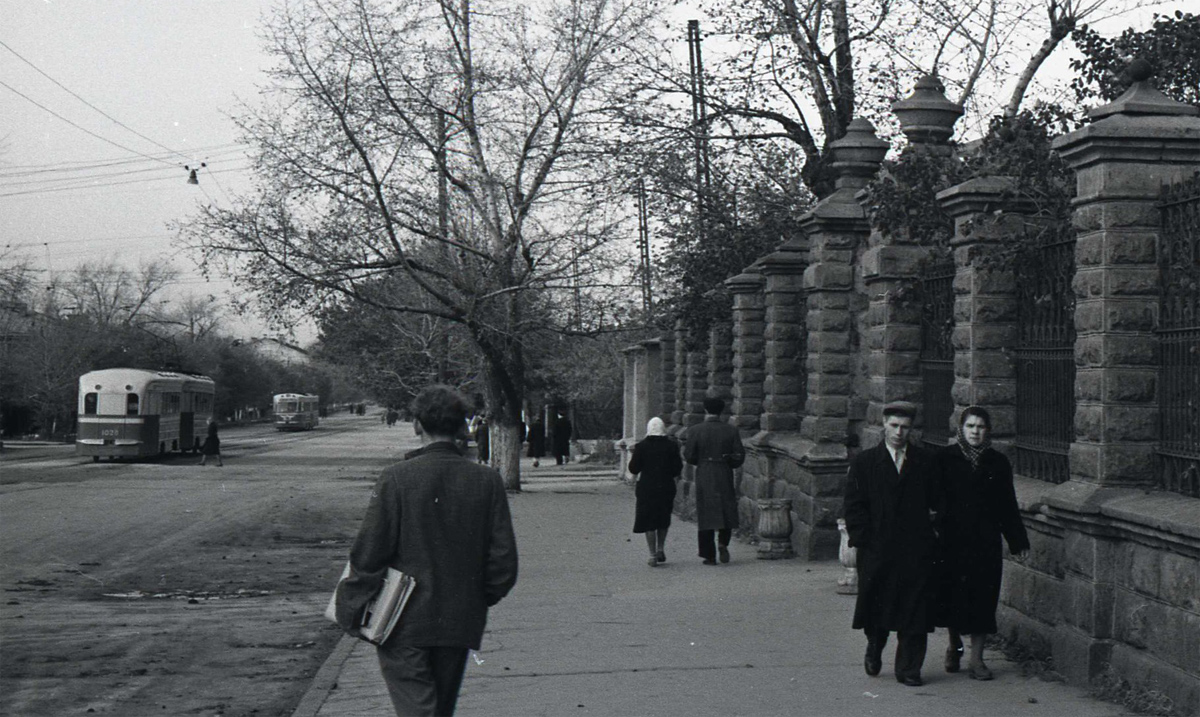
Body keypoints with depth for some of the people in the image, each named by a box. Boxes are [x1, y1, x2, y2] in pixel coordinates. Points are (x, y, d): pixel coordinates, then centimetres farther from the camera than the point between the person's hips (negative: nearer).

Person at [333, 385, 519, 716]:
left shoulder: (397, 478, -13)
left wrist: (350, 611, 1)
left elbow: (369, 552, -11)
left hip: (405, 624, -4)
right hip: (459, 623, 4)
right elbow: (504, 558, -1)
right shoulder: (487, 480, -3)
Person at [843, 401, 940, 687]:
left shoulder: (925, 463, 8)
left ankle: (909, 669, 9)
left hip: (916, 549, 1)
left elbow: (937, 503, 12)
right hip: (877, 549, -1)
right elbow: (854, 505, 1)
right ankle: (874, 648, 37)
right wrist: (861, 540, -7)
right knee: (876, 606, 9)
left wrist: (932, 532, 0)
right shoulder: (864, 462, 4)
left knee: (914, 610, 0)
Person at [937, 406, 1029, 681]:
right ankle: (955, 646, 30)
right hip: (953, 540, -1)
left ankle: (976, 658, 7)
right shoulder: (946, 458, 0)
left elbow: (1008, 505, 9)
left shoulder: (998, 462, 5)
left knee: (982, 596, 0)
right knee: (953, 595, 6)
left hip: (986, 542, 1)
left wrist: (1018, 541, 8)